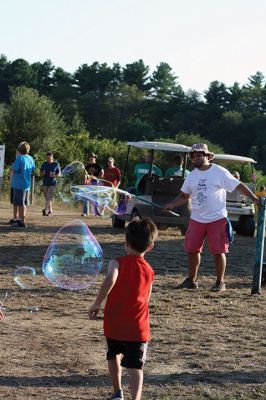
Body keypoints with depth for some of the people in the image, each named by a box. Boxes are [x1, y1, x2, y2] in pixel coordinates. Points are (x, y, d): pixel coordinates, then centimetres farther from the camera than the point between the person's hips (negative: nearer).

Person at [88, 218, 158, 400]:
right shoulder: (149, 271, 3)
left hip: (114, 323, 0)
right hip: (138, 326, 0)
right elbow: (146, 298, 9)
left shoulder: (118, 262, -7)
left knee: (114, 356, 26)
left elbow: (110, 280, -28)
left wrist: (97, 303, -21)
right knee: (135, 367, -2)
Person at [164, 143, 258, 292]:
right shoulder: (192, 176, 8)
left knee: (219, 251, -2)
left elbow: (238, 185, -7)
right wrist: (171, 205, -1)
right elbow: (184, 196, 15)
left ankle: (220, 282, 11)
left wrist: (254, 198, -15)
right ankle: (192, 280, 22)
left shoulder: (220, 172, -8)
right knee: (192, 250, 8)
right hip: (197, 219, 5)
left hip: (217, 218, -5)